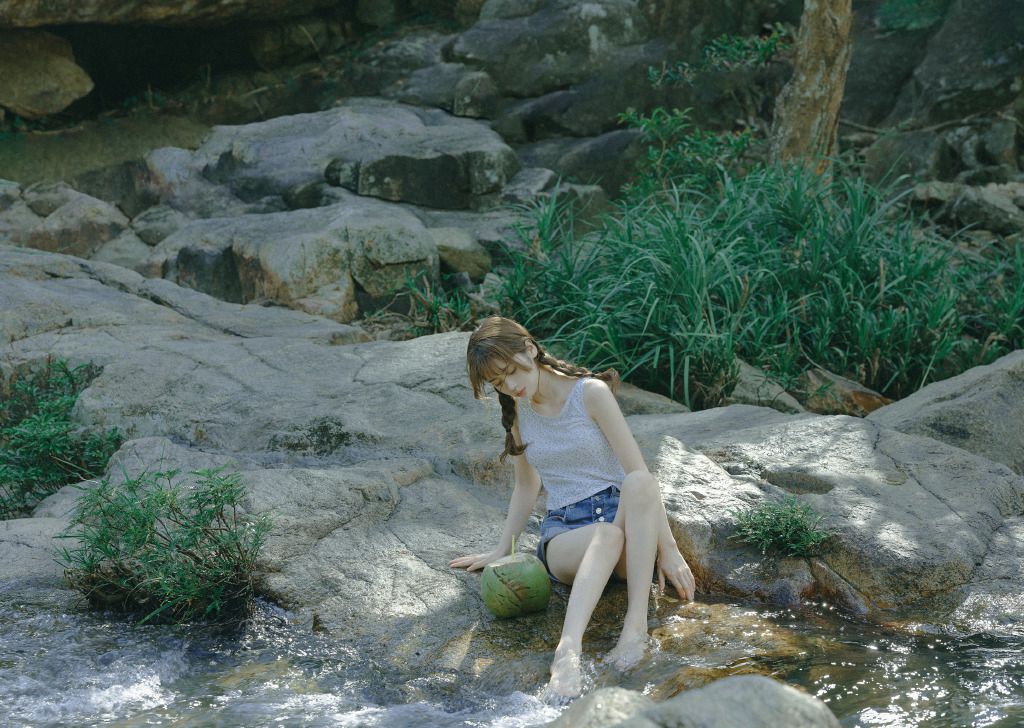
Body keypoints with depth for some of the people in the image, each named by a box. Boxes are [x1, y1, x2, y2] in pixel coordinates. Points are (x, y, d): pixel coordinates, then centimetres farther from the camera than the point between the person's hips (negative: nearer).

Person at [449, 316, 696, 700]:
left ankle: (636, 625, -43)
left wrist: (667, 547, -17)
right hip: (564, 533, 1)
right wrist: (501, 549, 12)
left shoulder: (590, 393, -5)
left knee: (638, 482, -38)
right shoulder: (516, 410, 9)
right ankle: (567, 651, -63)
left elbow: (639, 473, -10)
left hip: (624, 517, -1)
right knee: (607, 536, -38)